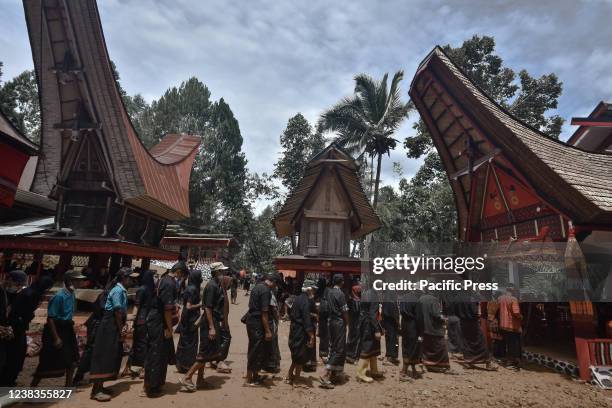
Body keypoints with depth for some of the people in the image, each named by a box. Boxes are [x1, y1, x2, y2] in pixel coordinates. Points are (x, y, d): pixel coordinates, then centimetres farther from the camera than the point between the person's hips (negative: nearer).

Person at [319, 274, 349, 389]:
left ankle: (333, 374, 26)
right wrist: (346, 323, 1)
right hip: (340, 322, -8)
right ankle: (325, 375, -8)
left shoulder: (329, 292, 5)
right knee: (340, 349, -3)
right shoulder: (340, 294, -16)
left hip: (331, 321, 8)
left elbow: (328, 307, 6)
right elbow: (345, 312, -14)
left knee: (333, 348, 17)